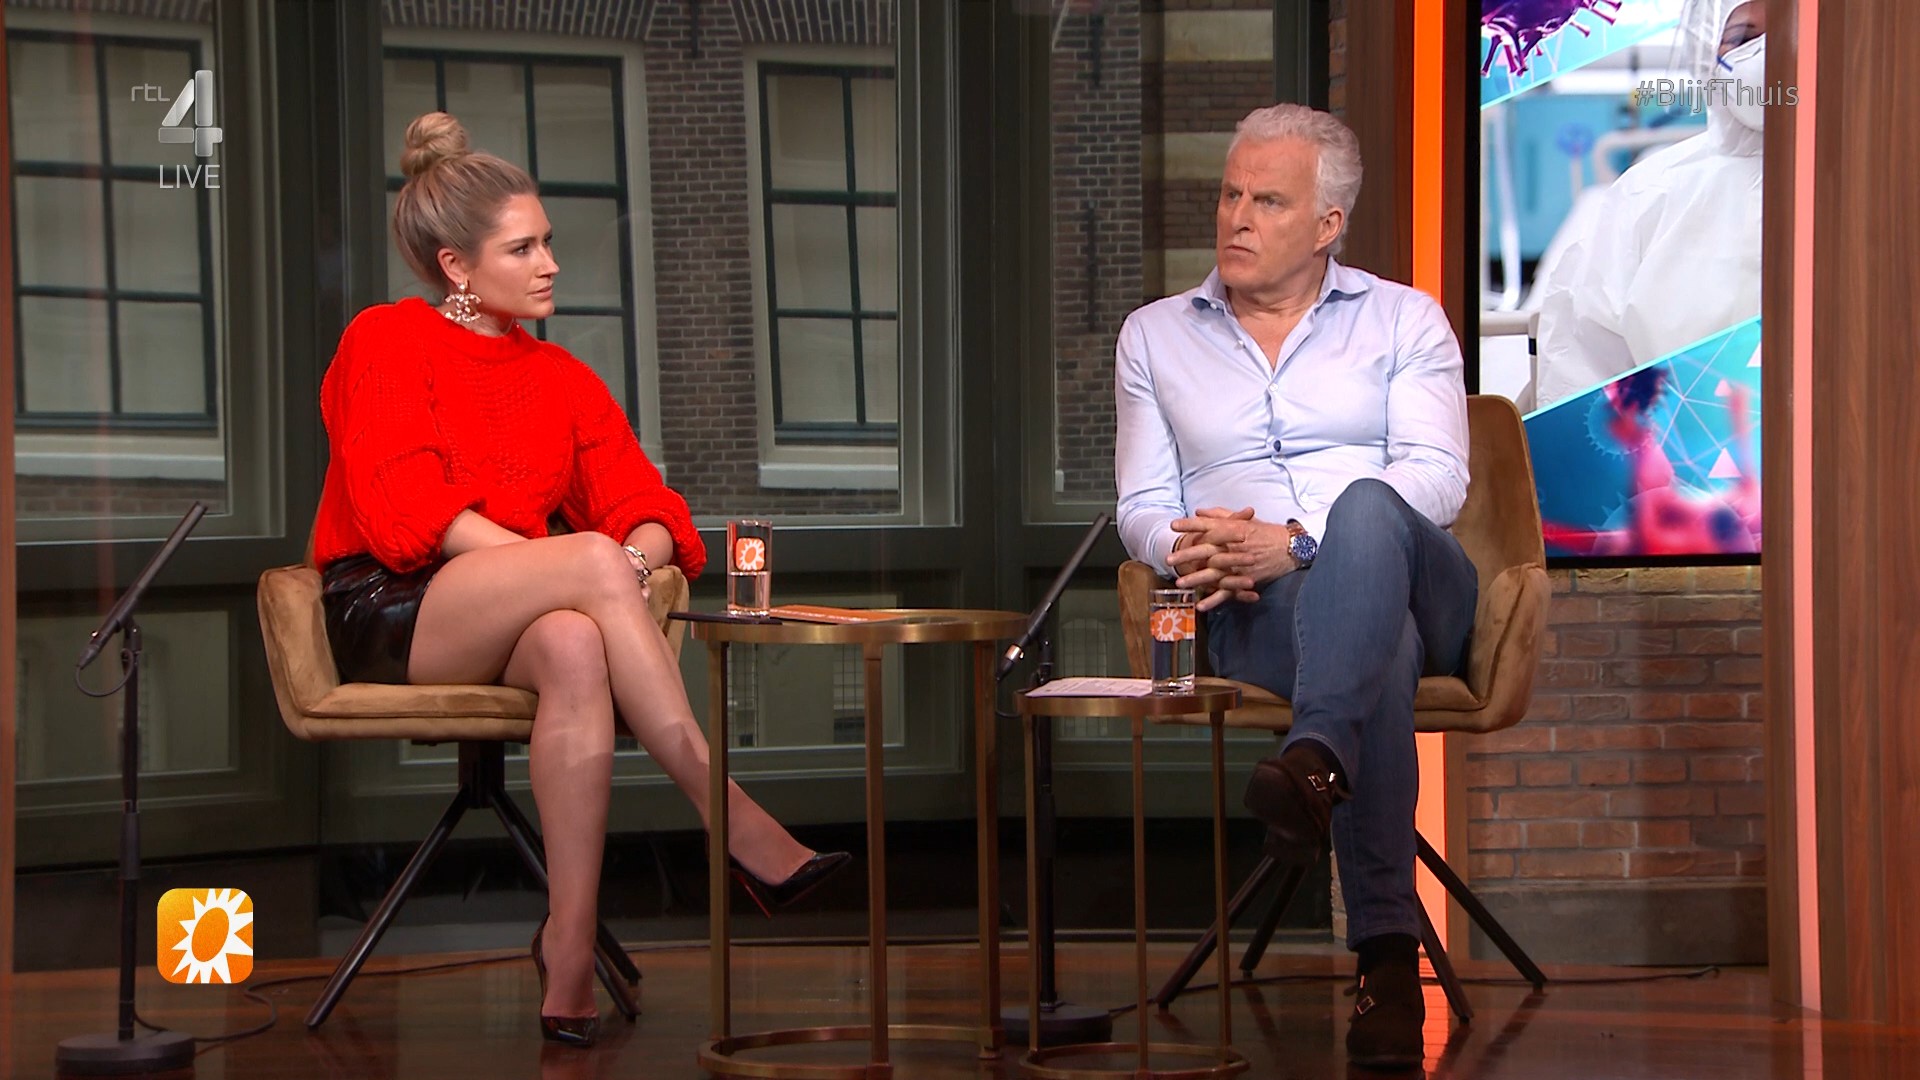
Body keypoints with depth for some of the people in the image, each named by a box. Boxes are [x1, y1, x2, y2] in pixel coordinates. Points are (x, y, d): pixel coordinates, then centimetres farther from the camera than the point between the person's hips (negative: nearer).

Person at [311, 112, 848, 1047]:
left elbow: (644, 507, 10)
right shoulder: (384, 341, 4)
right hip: (387, 618, -4)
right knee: (593, 558, -32)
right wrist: (590, 566, -21)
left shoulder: (564, 380, 20)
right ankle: (734, 822, -36)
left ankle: (570, 939, -42)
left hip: (509, 631, 4)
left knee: (575, 647, -36)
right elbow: (406, 504, -10)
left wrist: (641, 556, -17)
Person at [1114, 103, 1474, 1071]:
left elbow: (1437, 476, -1)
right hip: (1260, 617, 0)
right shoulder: (1155, 337, 23)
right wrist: (1187, 550, -11)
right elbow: (1143, 504, 16)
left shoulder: (1405, 321, 15)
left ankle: (1316, 759, -60)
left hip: (1414, 581, 0)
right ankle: (1387, 951, -50)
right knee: (1380, 647, -39)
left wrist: (1295, 541, -16)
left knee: (1365, 509, -39)